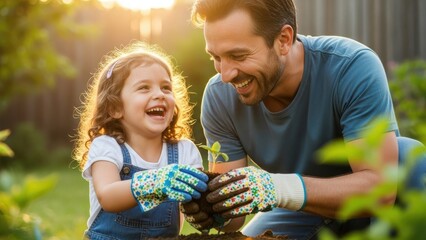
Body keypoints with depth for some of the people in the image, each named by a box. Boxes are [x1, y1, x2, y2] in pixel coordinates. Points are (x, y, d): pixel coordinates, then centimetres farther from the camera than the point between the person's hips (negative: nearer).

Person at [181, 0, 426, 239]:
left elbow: (380, 185, -33)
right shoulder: (220, 96, -17)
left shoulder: (354, 67, -29)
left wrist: (282, 188, -46)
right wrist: (211, 210, -37)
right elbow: (231, 199, -13)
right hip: (297, 217, 4)